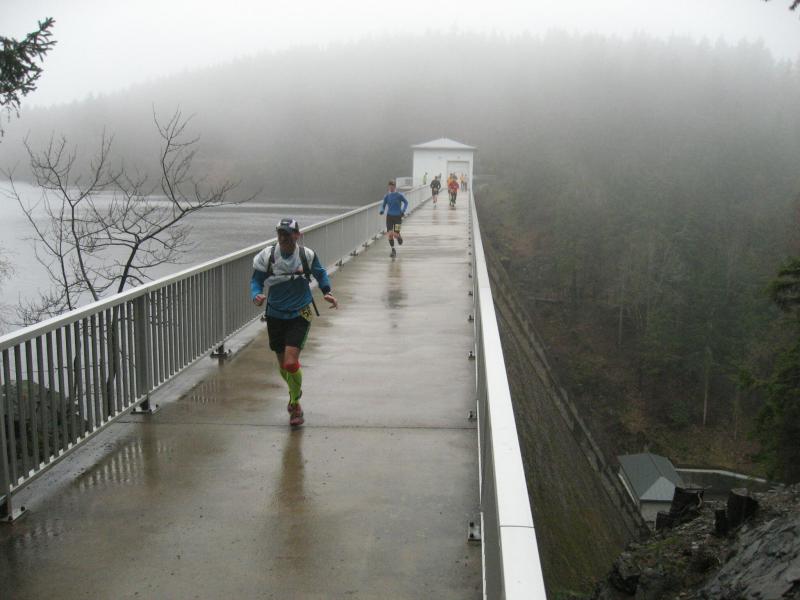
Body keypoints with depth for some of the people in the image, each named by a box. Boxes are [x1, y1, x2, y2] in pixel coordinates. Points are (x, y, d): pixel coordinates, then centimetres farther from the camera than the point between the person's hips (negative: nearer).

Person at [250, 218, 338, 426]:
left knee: (291, 362, -16)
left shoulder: (307, 255, -8)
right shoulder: (266, 256, -8)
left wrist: (327, 292, -1)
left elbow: (320, 273, 12)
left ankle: (295, 405, 7)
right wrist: (256, 295, -20)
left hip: (299, 316, -2)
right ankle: (295, 391, 47)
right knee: (282, 365, 13)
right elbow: (256, 280, 1)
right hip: (275, 316, 3)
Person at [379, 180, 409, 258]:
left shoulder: (399, 195, -7)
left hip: (398, 217, -2)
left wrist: (403, 210, -9)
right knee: (390, 234, -6)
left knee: (395, 234, -11)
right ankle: (393, 250, 11)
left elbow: (406, 202, 4)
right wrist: (382, 210, -13)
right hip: (389, 216, 2)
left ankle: (400, 237, 29)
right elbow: (383, 205, 9)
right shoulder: (387, 196, 0)